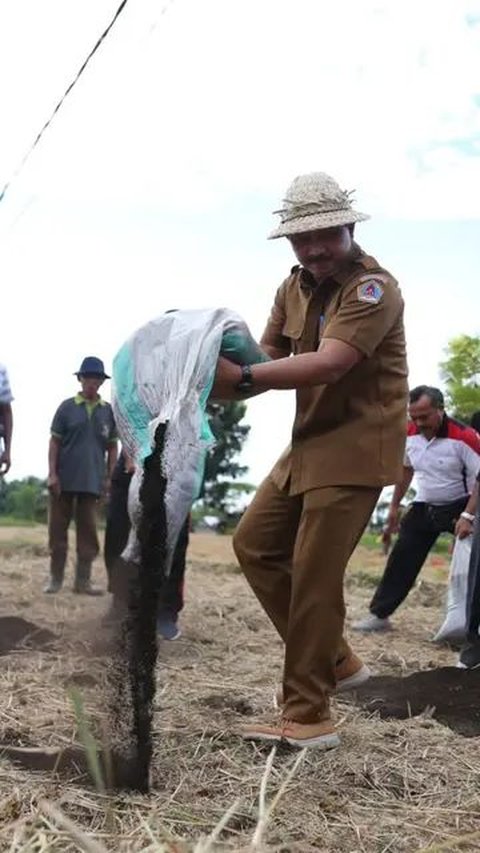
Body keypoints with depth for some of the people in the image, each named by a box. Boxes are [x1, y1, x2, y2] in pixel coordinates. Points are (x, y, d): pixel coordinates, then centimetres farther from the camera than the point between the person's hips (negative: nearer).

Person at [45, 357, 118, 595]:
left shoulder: (109, 411, 6)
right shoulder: (67, 407, 1)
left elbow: (112, 447, 8)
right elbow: (54, 441, 1)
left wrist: (110, 477, 2)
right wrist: (52, 473, -7)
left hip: (92, 480, 1)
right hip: (64, 479, -1)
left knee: (88, 530, 4)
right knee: (58, 528, 3)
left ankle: (83, 580, 11)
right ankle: (55, 578, 13)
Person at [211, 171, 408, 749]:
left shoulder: (373, 288, -17)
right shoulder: (294, 288, 10)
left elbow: (329, 364, -31)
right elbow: (269, 359, 3)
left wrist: (243, 377, -40)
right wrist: (223, 385, -17)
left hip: (357, 447, -9)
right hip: (310, 443, 9)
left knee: (314, 574, -10)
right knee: (255, 543, 10)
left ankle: (308, 718, 2)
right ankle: (334, 660, 20)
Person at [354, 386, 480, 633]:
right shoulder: (409, 435, -6)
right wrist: (395, 506, 14)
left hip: (458, 506, -5)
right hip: (423, 506, 5)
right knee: (401, 561, 3)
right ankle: (379, 615, 11)